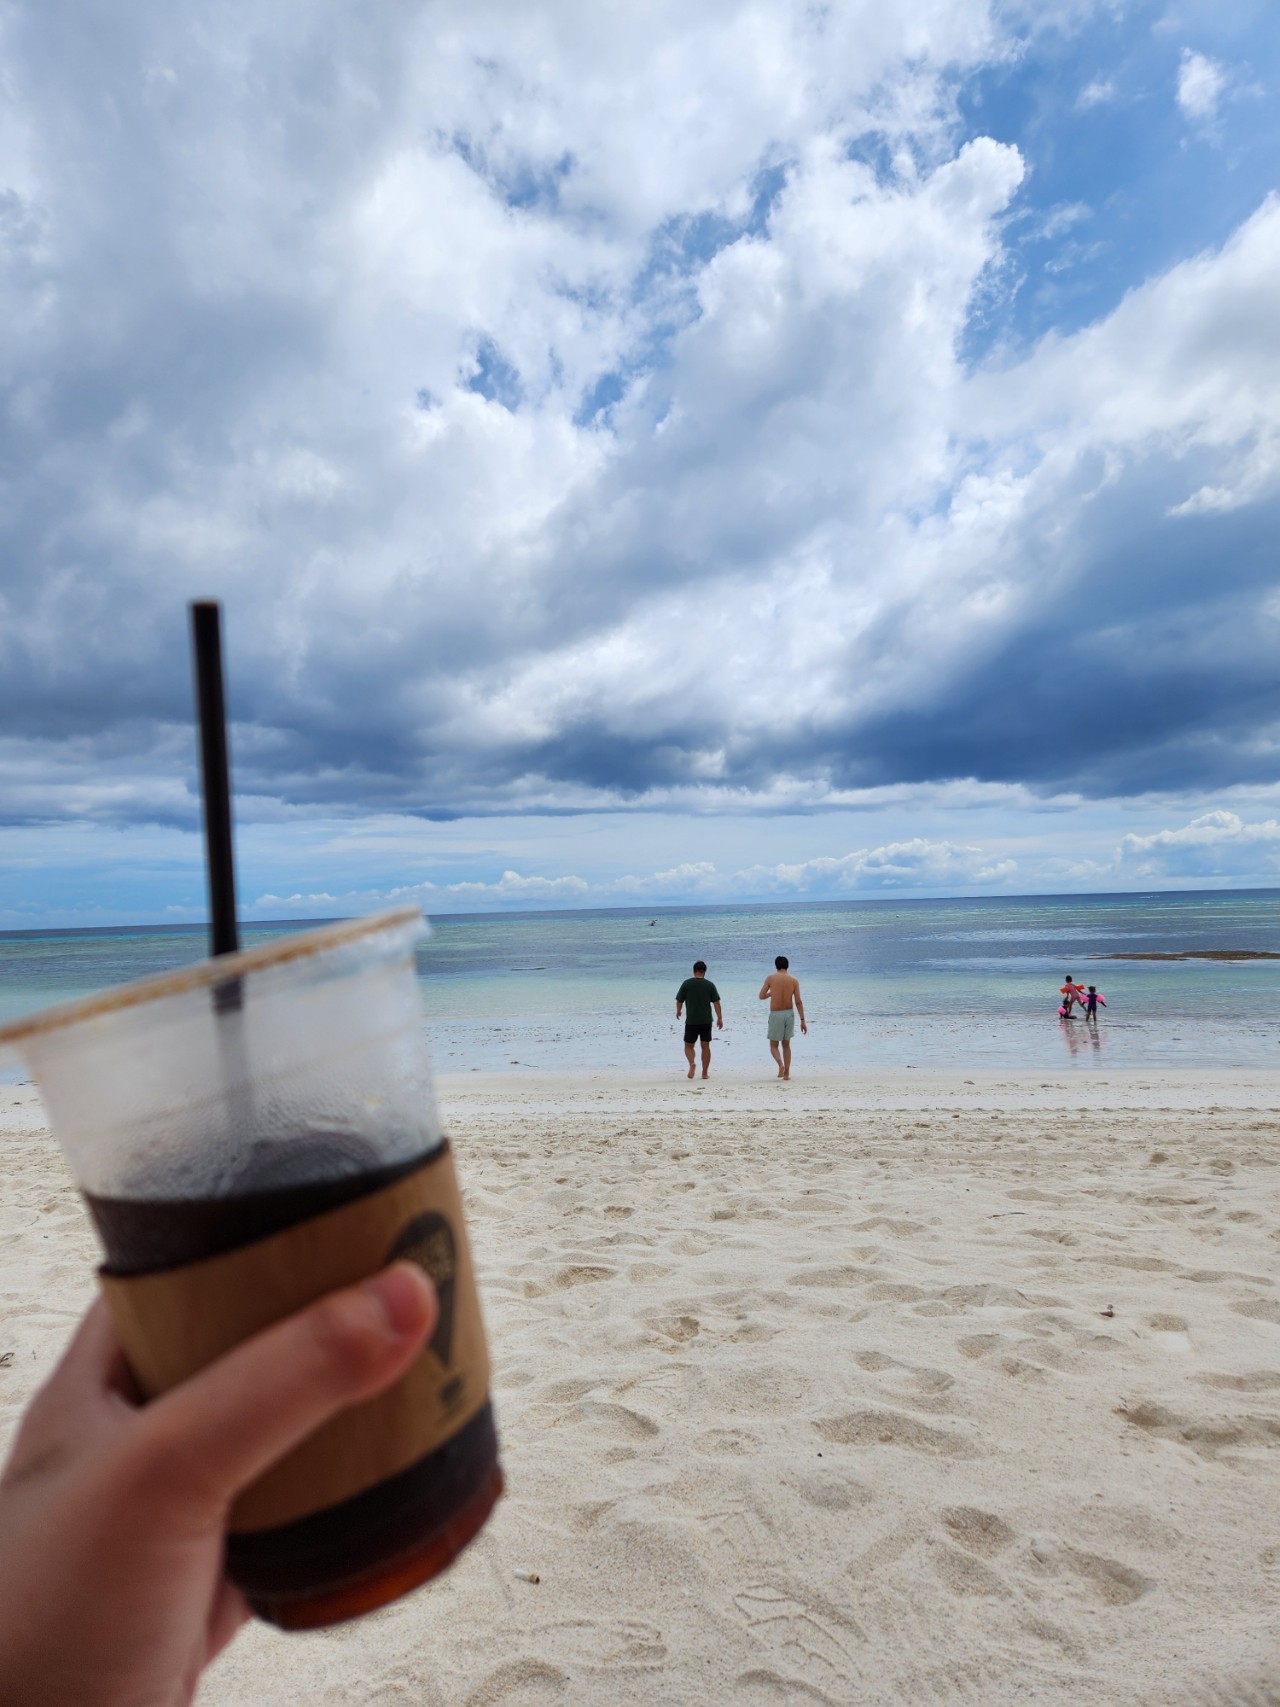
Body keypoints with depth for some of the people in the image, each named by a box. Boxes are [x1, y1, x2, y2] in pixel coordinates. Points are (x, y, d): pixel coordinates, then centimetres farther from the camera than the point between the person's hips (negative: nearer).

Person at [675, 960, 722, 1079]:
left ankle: (692, 1063, -18)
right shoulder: (710, 985, 0)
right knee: (705, 1046, 12)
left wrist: (678, 1012, 20)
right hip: (706, 1021, 2)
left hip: (691, 1021, -1)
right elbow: (716, 1002, -2)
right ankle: (705, 1073, 13)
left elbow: (679, 1001, 1)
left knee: (688, 1046, 10)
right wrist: (720, 1018, 5)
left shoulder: (687, 983, -4)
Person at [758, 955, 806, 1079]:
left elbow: (761, 996, -2)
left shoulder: (771, 978, -4)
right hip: (789, 1013, 2)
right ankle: (787, 1073, 13)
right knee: (786, 1045, 18)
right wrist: (802, 1020, -2)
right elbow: (798, 1001, -4)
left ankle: (781, 1064, -18)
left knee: (773, 1045, 10)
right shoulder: (794, 980, 0)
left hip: (775, 1014, -2)